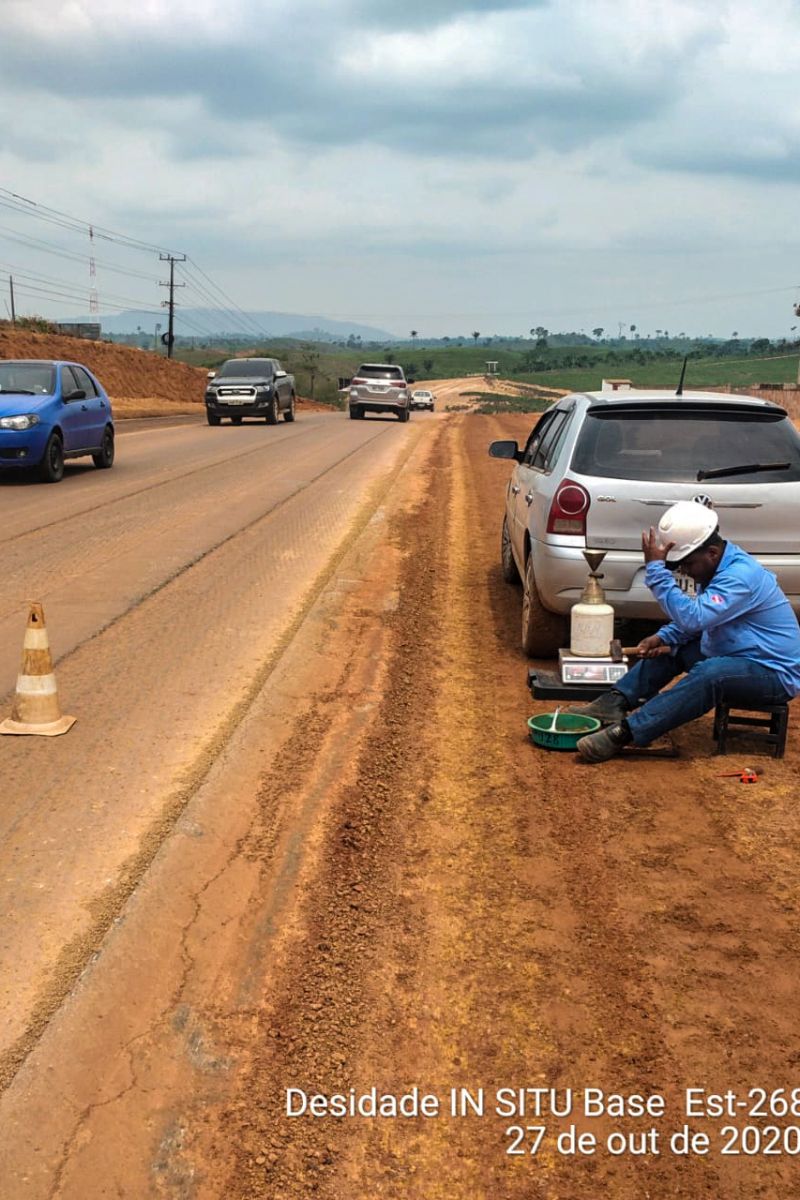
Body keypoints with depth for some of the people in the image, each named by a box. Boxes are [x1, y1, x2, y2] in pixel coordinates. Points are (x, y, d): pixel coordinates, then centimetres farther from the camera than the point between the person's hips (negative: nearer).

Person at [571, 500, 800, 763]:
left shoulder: (741, 575, -25)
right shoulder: (717, 569, 5)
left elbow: (693, 618, -36)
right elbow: (696, 621, 16)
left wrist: (656, 569, -33)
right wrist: (664, 637, -3)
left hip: (776, 673, -11)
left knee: (708, 673, -36)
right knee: (670, 649, 9)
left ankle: (625, 732, -40)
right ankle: (615, 704, -4)